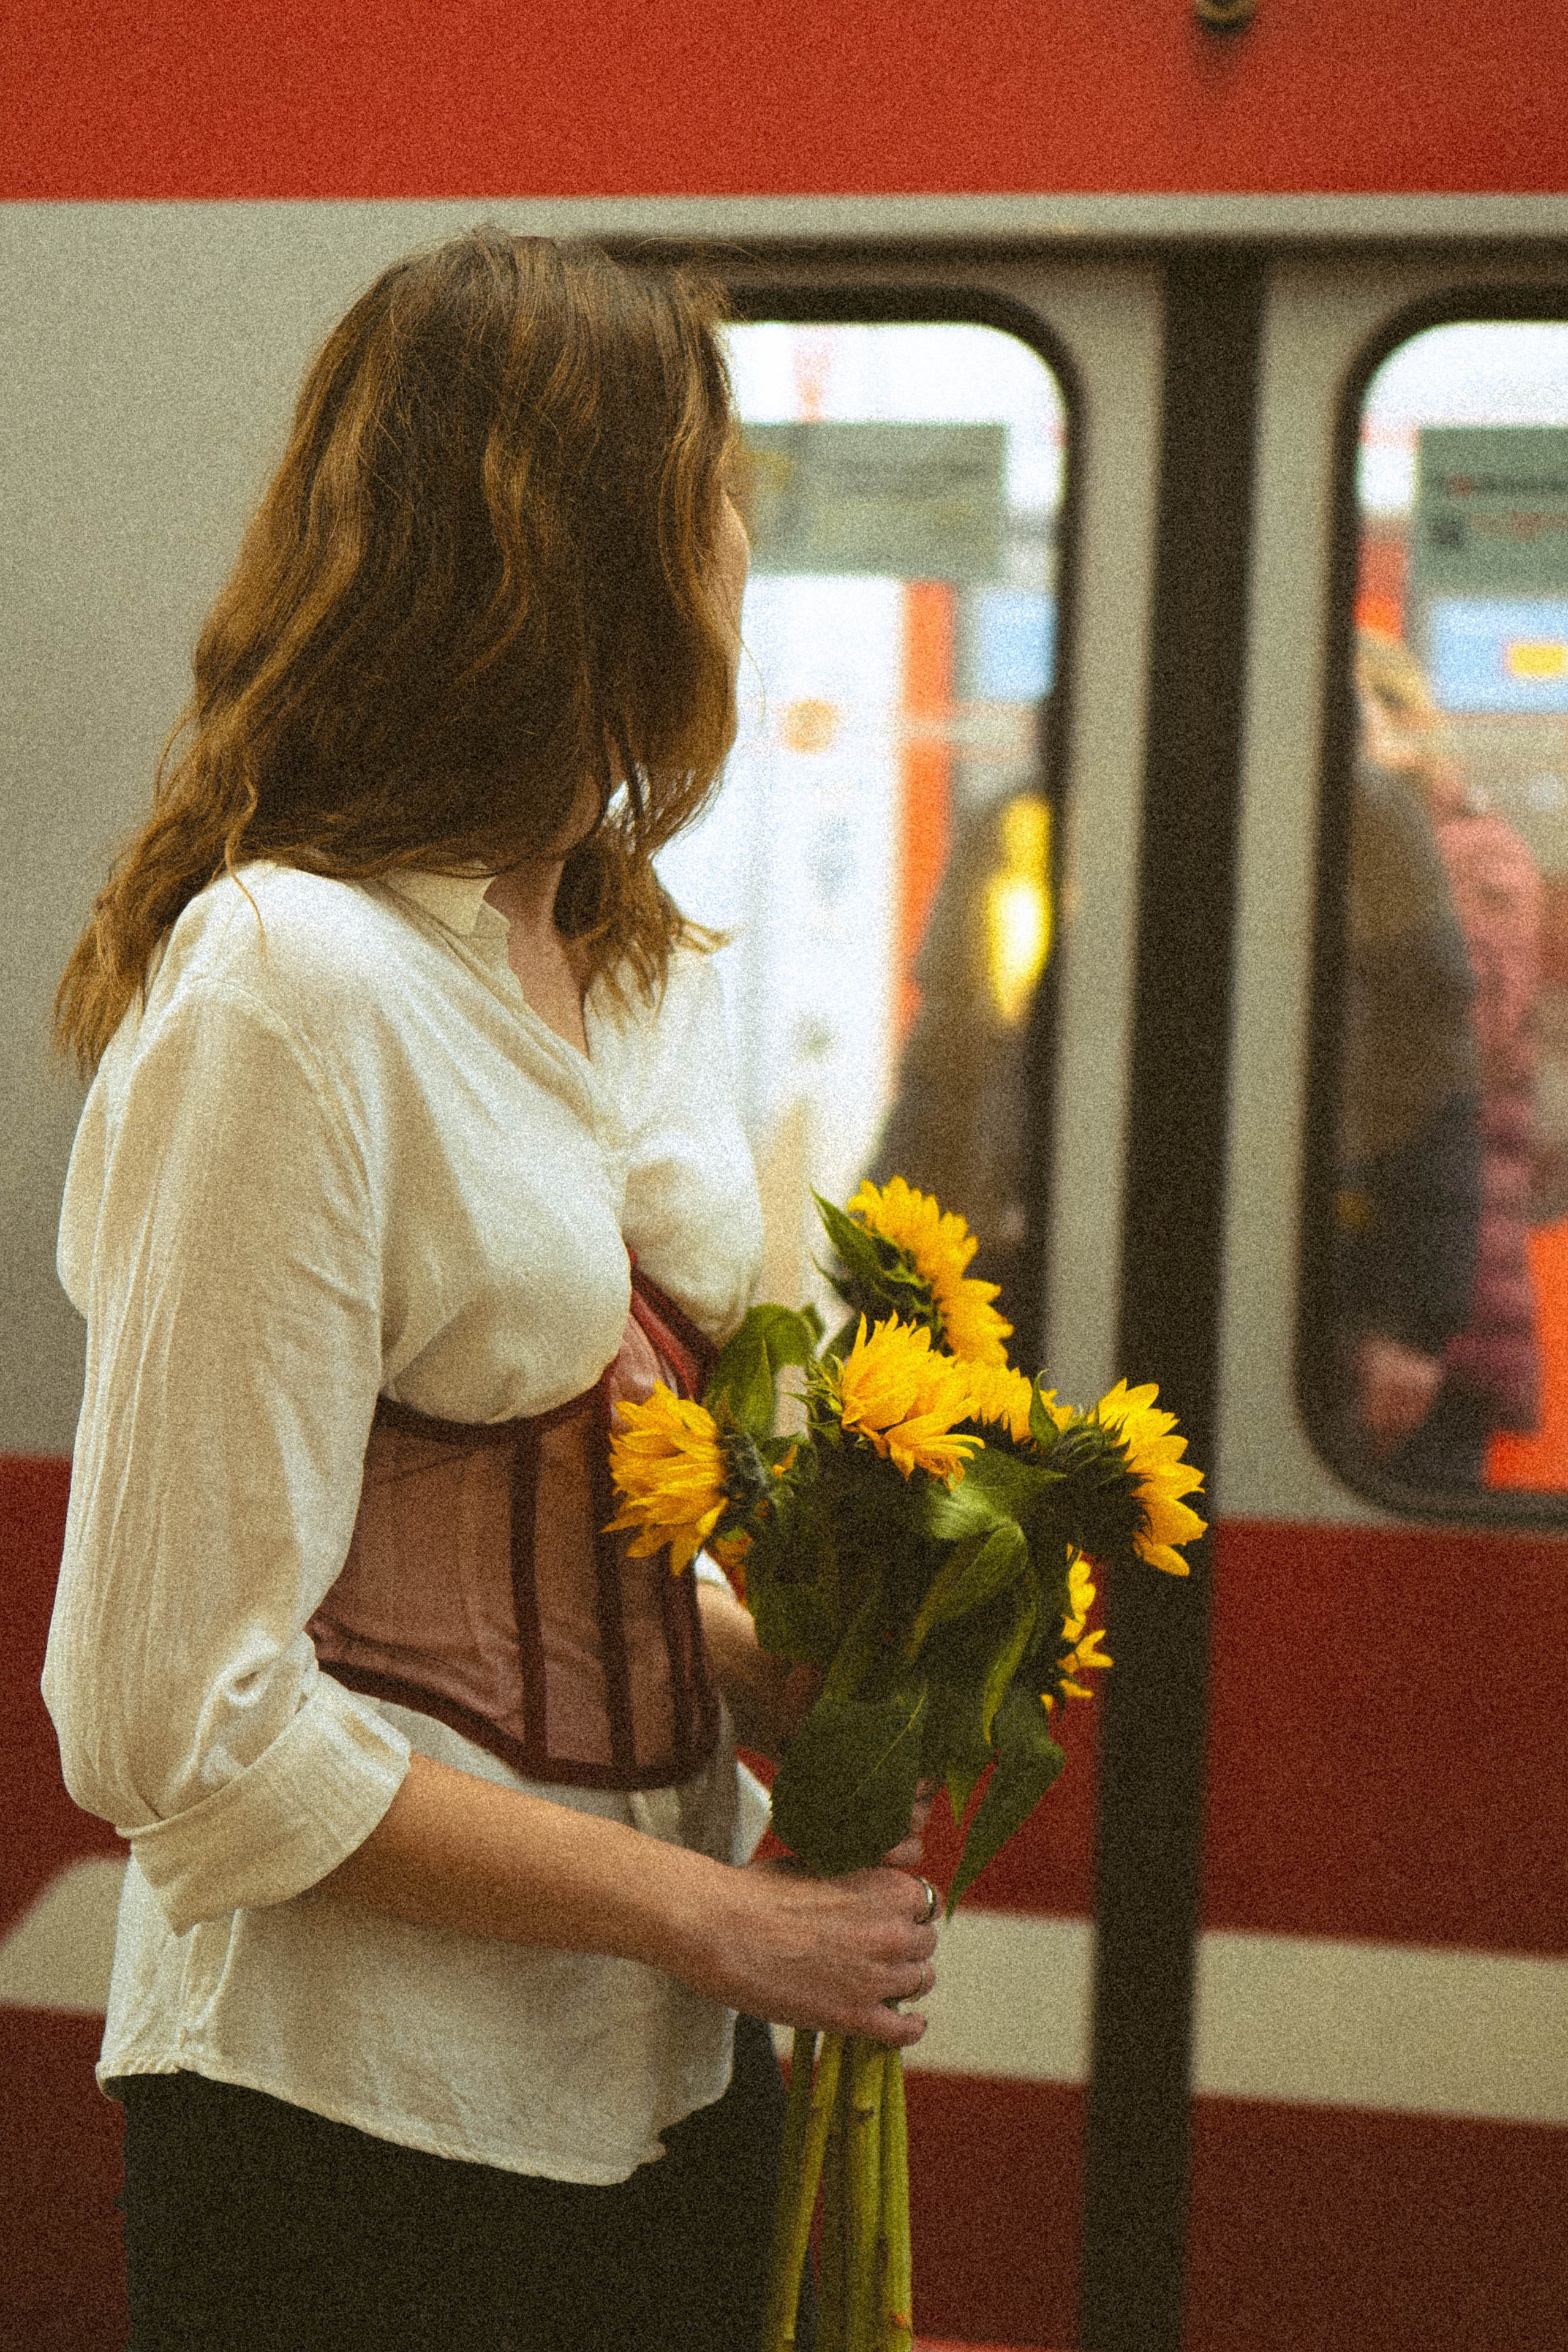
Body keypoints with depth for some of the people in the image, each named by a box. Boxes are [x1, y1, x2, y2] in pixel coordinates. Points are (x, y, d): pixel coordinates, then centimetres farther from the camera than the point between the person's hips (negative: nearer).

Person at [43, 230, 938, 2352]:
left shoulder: (646, 971, 8)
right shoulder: (287, 981, -19)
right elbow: (189, 1724, -21)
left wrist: (816, 1691, -3)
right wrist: (709, 1912, -16)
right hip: (362, 2115, -7)